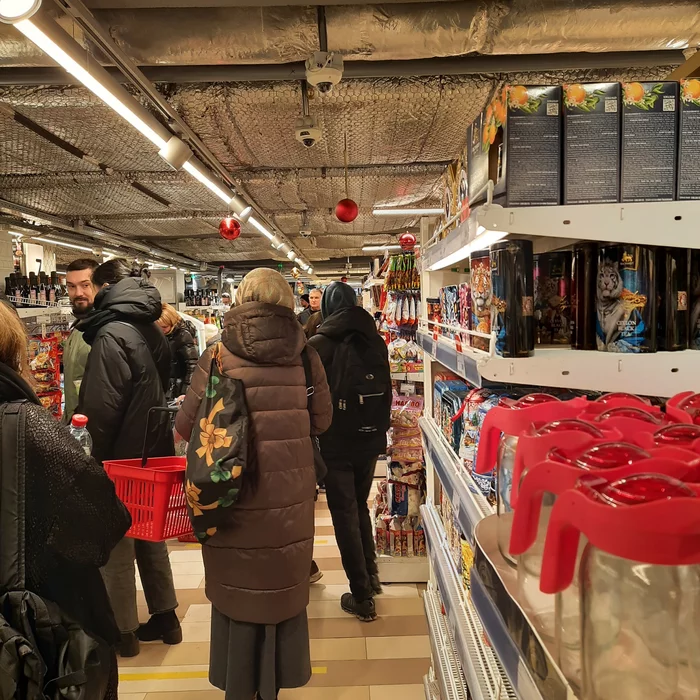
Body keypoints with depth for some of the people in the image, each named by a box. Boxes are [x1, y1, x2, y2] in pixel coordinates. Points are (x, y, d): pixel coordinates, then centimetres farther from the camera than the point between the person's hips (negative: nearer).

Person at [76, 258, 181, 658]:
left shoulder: (111, 333, -19)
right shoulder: (152, 329, 6)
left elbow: (102, 407, -22)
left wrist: (95, 456, -10)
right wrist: (155, 430, 16)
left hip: (123, 458, -7)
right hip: (155, 451, 8)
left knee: (118, 543, 8)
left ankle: (123, 632, 22)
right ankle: (165, 617, 30)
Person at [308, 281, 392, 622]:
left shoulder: (322, 343, -13)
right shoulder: (375, 341, 1)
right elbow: (386, 390, 9)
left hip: (337, 444, -5)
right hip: (371, 440, 5)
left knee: (345, 514, 5)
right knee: (360, 507, 23)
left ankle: (362, 597, 11)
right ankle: (371, 575, 33)